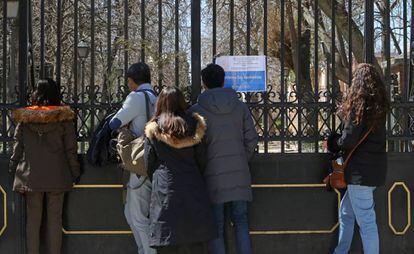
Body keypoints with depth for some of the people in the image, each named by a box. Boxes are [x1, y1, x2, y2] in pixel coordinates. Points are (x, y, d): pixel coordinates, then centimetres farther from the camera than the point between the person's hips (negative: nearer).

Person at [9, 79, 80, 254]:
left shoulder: (24, 118, 0)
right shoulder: (63, 117, -3)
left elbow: (17, 147, 3)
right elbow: (71, 148, -2)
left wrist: (13, 169, 12)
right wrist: (75, 172, 7)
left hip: (31, 176, 1)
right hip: (56, 176, -1)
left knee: (33, 218, 8)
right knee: (54, 218, 6)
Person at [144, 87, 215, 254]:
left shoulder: (154, 130, 0)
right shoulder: (194, 126, 3)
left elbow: (149, 165, 5)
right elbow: (201, 160, 6)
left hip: (165, 192, -1)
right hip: (193, 189, 1)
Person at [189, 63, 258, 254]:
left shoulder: (197, 110, -5)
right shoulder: (240, 107, 4)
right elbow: (251, 139, 4)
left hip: (212, 176, -2)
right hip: (239, 174, 2)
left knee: (216, 227, 5)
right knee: (241, 222, 10)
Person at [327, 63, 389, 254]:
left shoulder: (359, 104, -13)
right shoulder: (378, 105, 10)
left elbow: (348, 140, -17)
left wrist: (334, 142, 3)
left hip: (360, 170, -9)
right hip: (375, 166, 9)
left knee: (366, 221, -4)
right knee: (346, 213, 20)